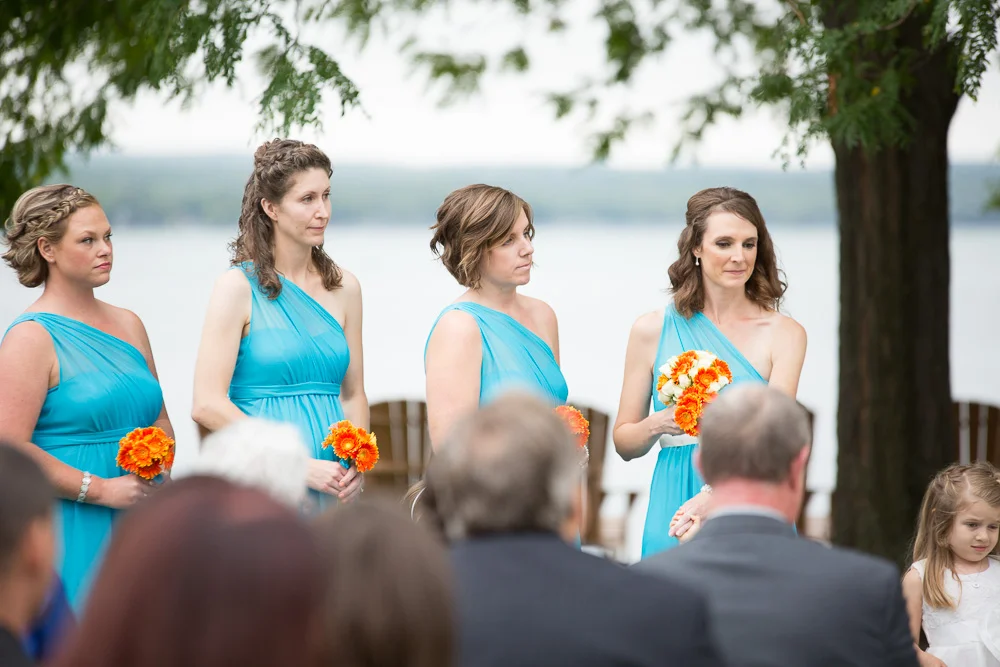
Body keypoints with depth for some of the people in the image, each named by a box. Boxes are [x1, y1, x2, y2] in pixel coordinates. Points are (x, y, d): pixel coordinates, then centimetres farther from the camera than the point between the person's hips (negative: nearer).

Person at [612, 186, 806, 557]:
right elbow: (623, 442, 9)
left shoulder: (784, 333, -2)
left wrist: (712, 496, -29)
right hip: (673, 517, 1)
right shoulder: (652, 331, 3)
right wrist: (658, 425, -14)